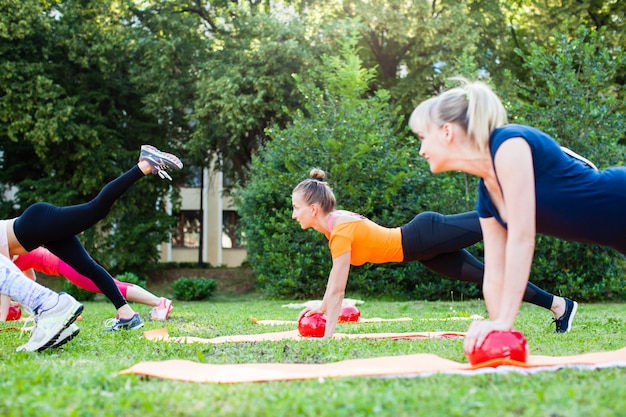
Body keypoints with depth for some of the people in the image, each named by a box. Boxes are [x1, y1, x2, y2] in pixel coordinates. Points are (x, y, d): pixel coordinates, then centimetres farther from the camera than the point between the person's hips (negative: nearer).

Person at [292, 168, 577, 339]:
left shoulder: (341, 230, -24)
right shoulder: (334, 221, 3)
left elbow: (338, 289, -24)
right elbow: (335, 273, 17)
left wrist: (327, 335, -20)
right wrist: (322, 307, 20)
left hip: (429, 235, -8)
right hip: (423, 249, 8)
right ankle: (558, 305, 20)